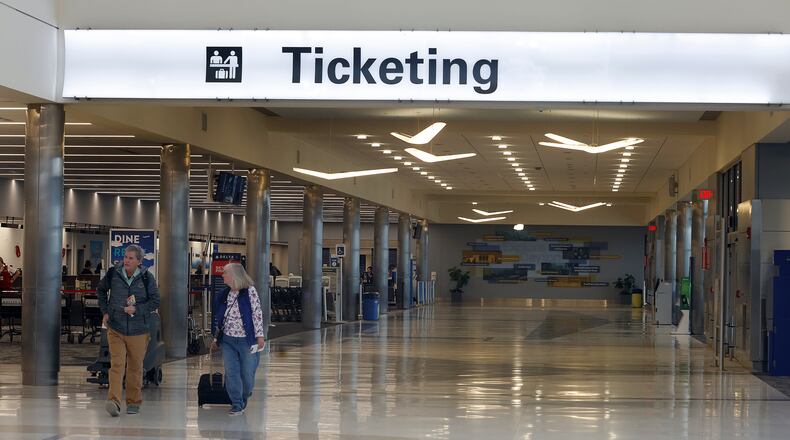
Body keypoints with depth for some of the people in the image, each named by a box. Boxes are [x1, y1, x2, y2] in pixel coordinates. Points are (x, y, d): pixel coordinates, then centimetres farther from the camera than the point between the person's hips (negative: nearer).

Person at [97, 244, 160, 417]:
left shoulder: (146, 278, -4)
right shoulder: (113, 274, 1)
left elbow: (155, 301, 0)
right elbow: (101, 291, 20)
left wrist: (137, 310, -13)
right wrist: (105, 311, 10)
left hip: (138, 331, 0)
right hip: (115, 329, 0)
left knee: (135, 367, 10)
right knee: (116, 365, -12)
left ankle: (134, 402, 22)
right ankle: (114, 402, -20)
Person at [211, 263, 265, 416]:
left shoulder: (249, 291, -8)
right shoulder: (224, 295, 8)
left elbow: (257, 313, -10)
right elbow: (218, 319, 15)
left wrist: (260, 336, -13)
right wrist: (216, 338, 17)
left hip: (247, 340, -4)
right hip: (228, 340, 4)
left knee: (247, 373, 4)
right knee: (231, 372, -2)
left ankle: (244, 399, 29)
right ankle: (237, 405, 5)